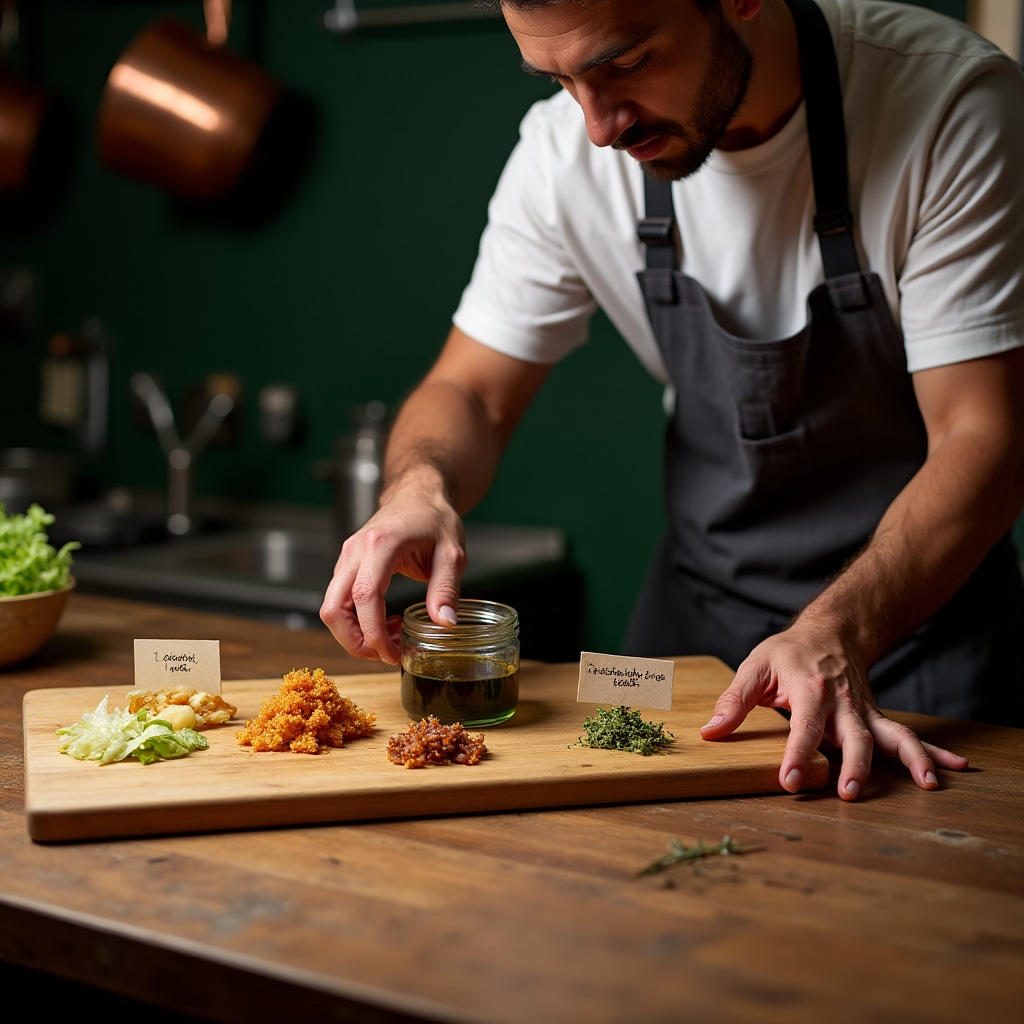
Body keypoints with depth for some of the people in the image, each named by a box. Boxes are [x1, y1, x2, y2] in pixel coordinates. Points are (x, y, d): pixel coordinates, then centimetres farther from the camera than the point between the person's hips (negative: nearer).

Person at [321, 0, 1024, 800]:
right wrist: (419, 485, -25)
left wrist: (837, 633, -38)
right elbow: (471, 394, -1)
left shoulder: (953, 103, -19)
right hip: (699, 604, 3)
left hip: (925, 595, -2)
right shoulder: (568, 150, -9)